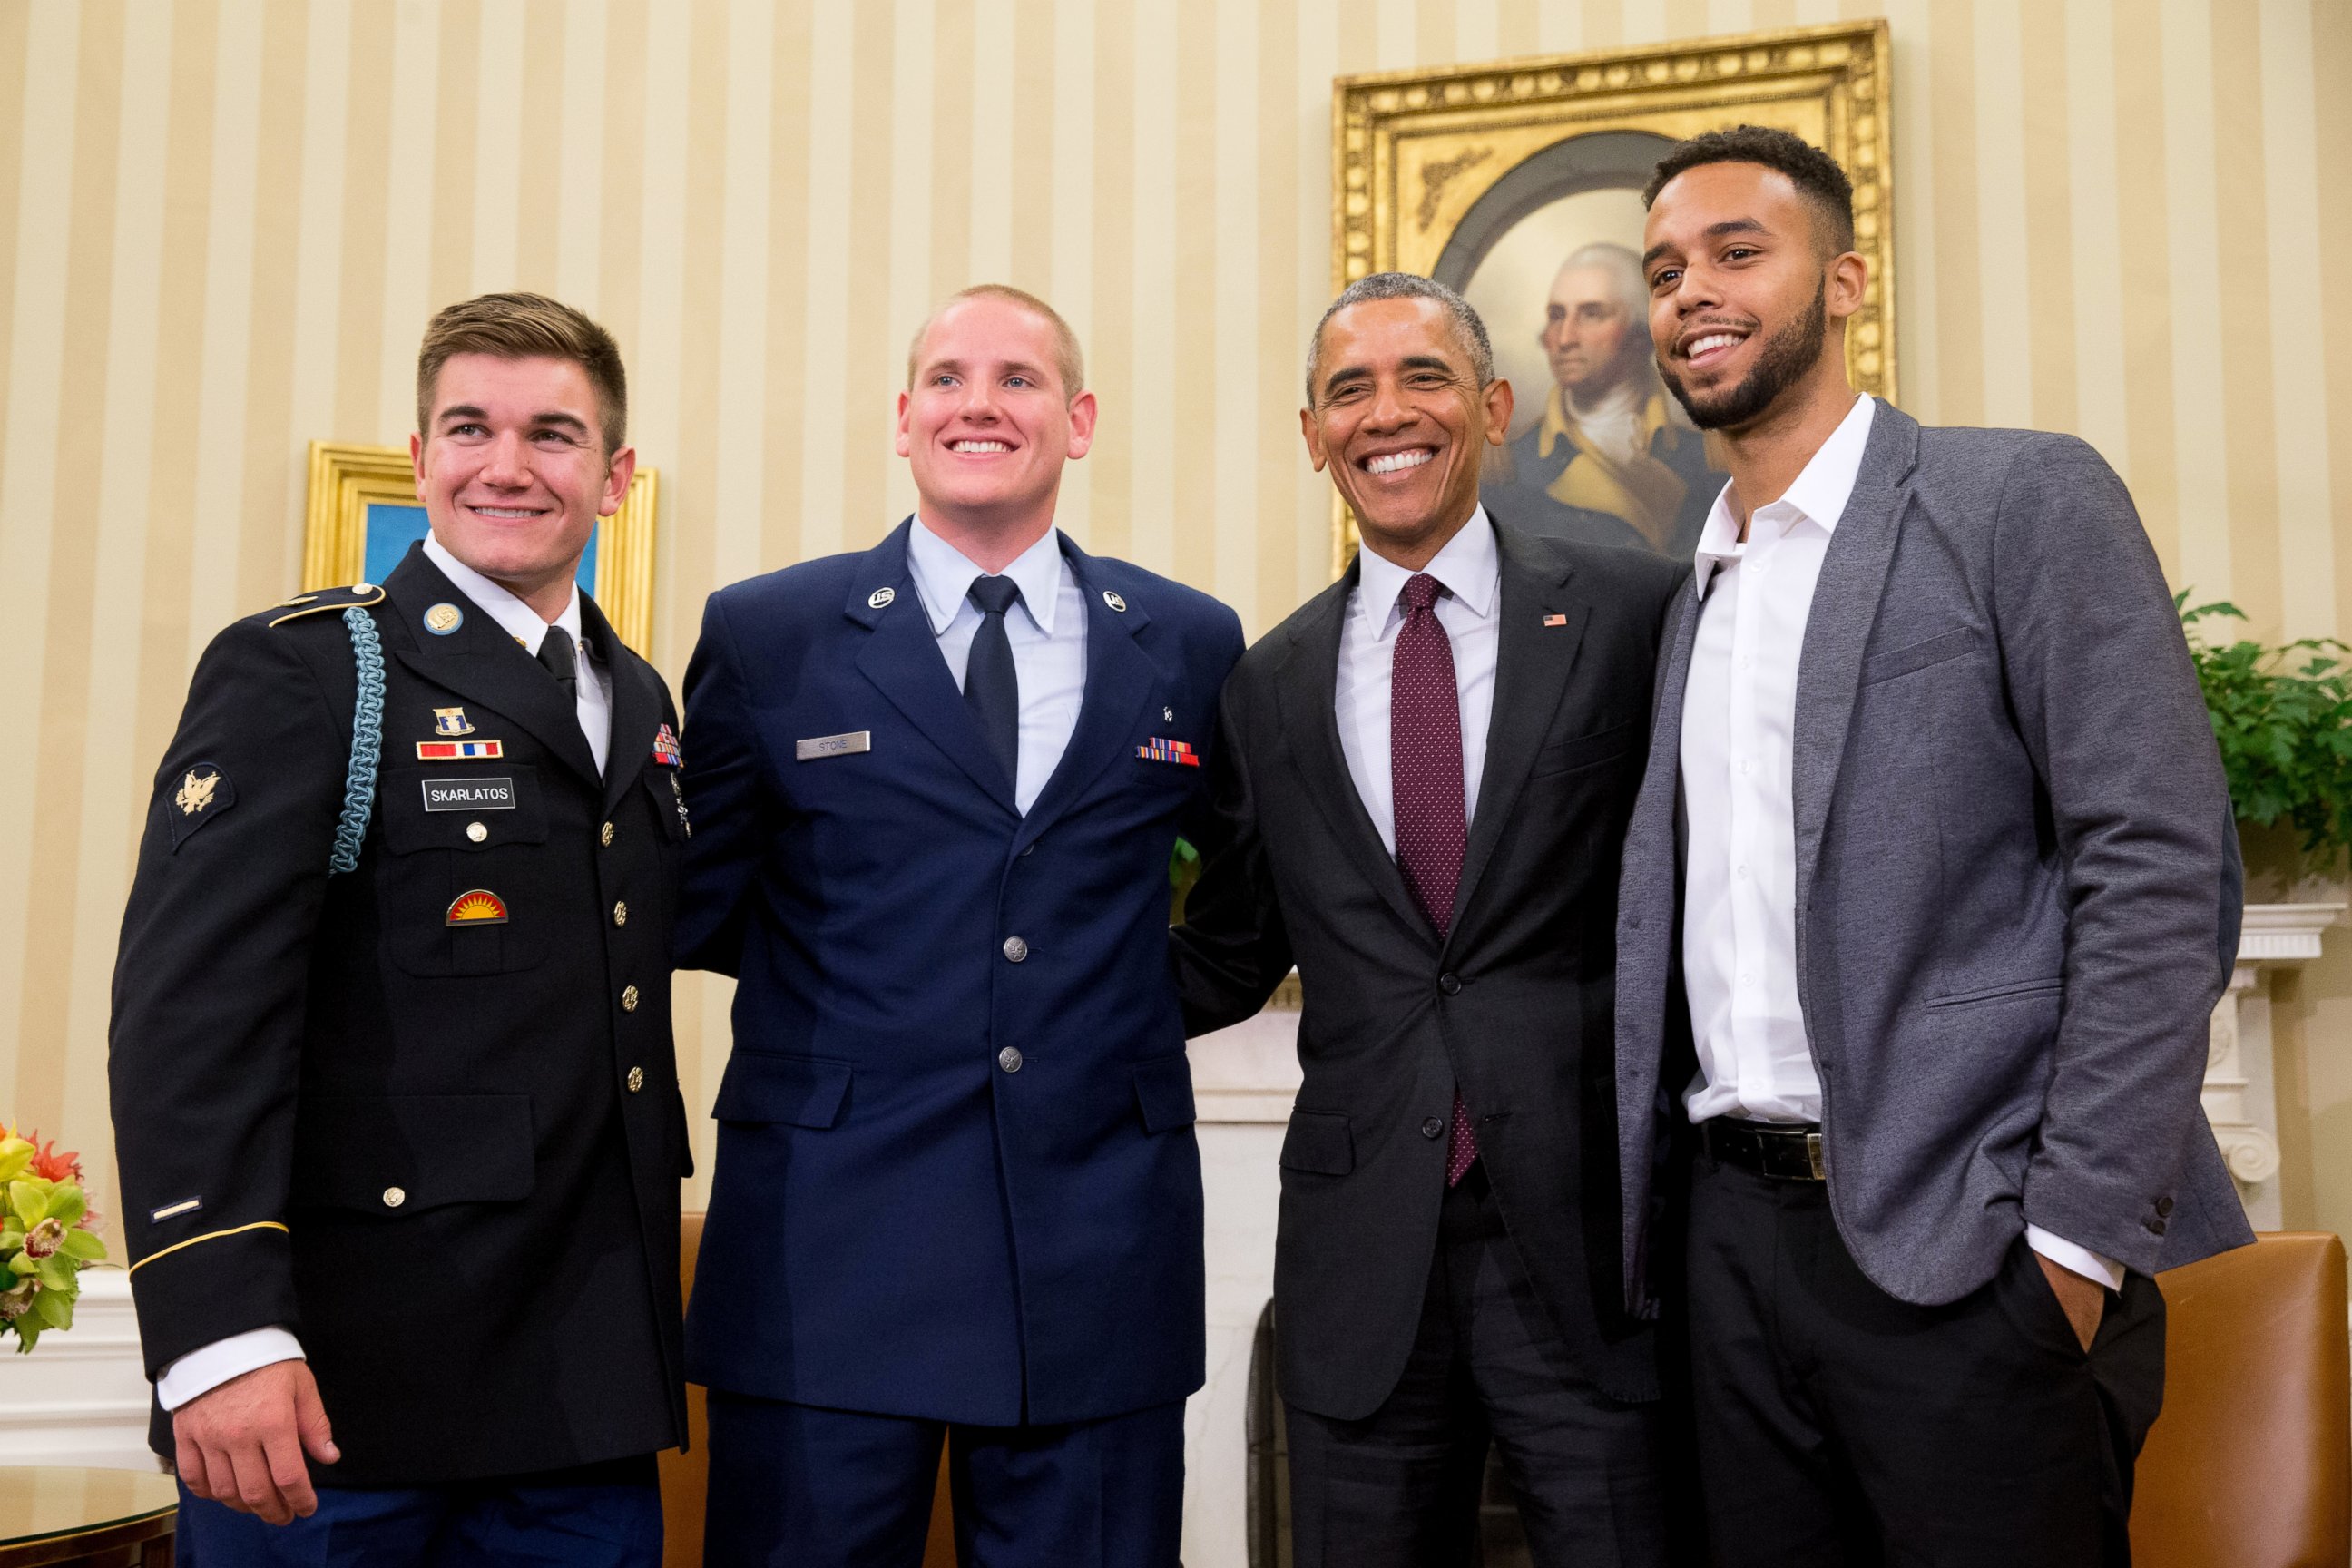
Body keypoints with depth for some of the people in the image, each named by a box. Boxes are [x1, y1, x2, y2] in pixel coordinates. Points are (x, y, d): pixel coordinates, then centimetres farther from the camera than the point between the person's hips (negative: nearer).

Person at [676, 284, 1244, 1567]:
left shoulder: (1191, 645, 7)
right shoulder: (763, 635, 3)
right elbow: (700, 908, 10)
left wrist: (1134, 994, 9)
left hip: (1102, 1258, 2)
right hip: (828, 1251, -1)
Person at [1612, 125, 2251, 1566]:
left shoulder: (2022, 501, -3)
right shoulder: (1696, 591, 16)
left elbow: (2164, 870, -11)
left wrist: (2076, 1233, -16)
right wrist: (1661, 1196, 8)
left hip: (1965, 1252, -6)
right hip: (1737, 1234, 6)